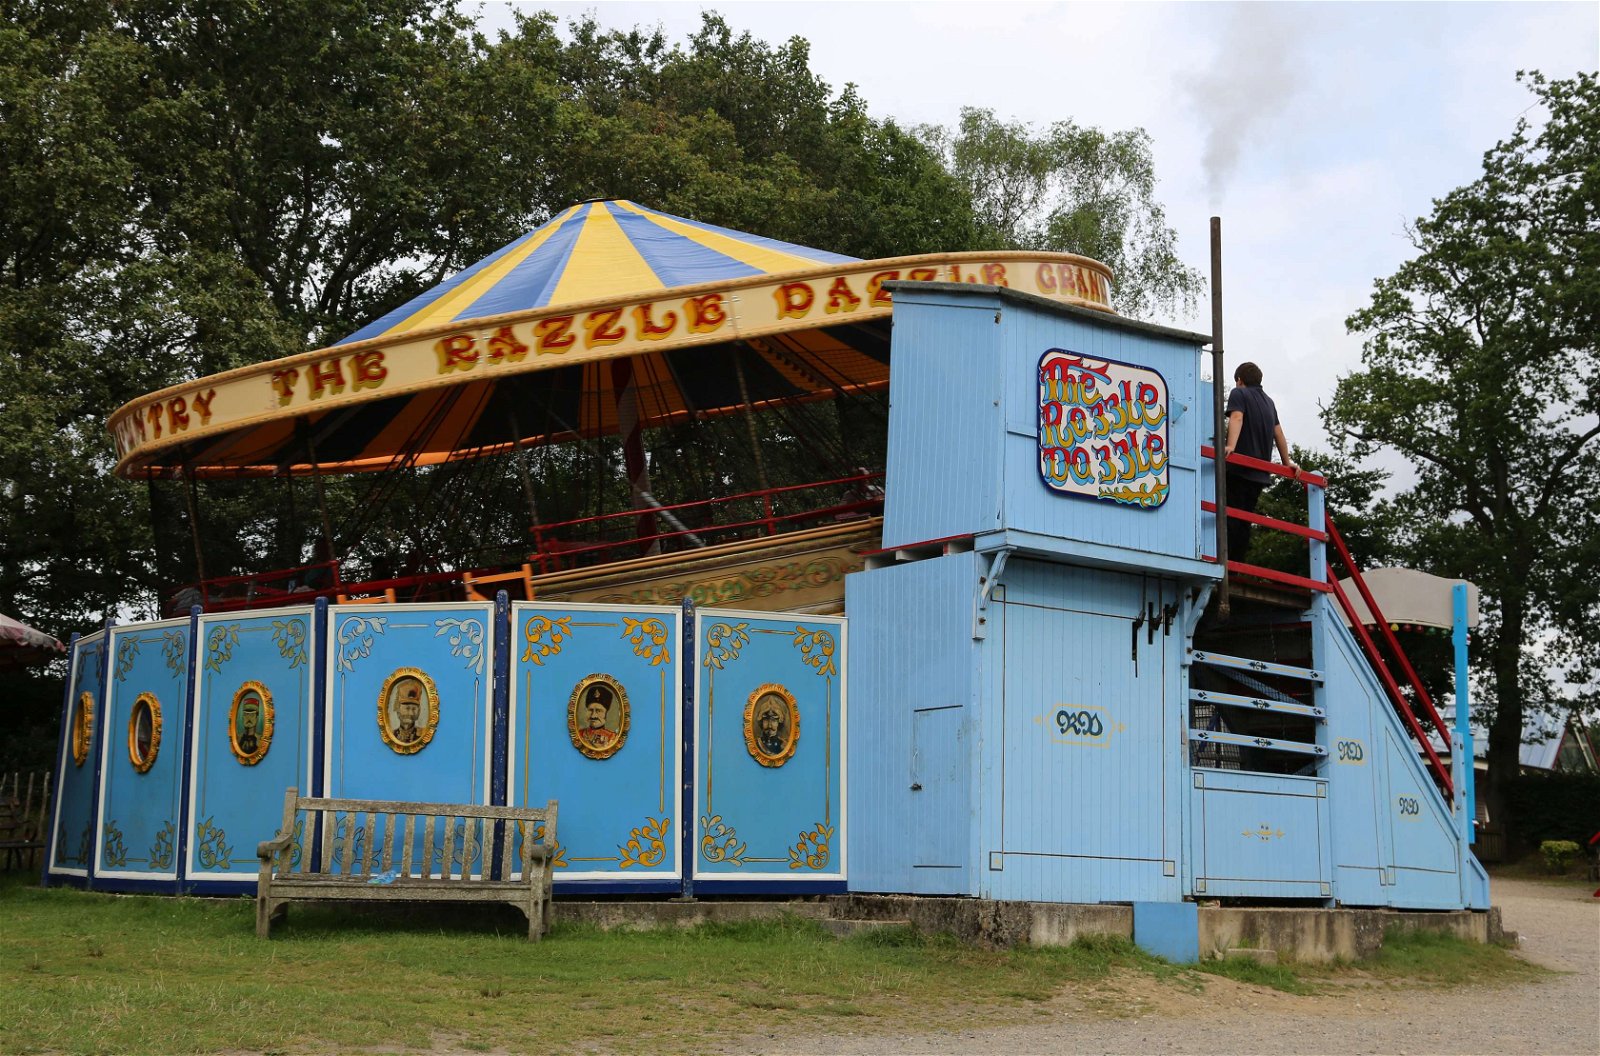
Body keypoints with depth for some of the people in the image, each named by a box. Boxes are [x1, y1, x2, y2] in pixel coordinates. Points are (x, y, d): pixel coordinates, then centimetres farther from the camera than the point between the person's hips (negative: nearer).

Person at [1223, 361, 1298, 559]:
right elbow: (1278, 434, 24)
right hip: (1261, 474, 6)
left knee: (1231, 515, -12)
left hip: (1240, 469, -6)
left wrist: (1231, 446, -29)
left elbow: (1237, 418, -15)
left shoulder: (1239, 393, 4)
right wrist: (1287, 462, 30)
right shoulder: (1269, 401, 23)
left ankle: (1225, 563, -22)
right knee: (1245, 519, 7)